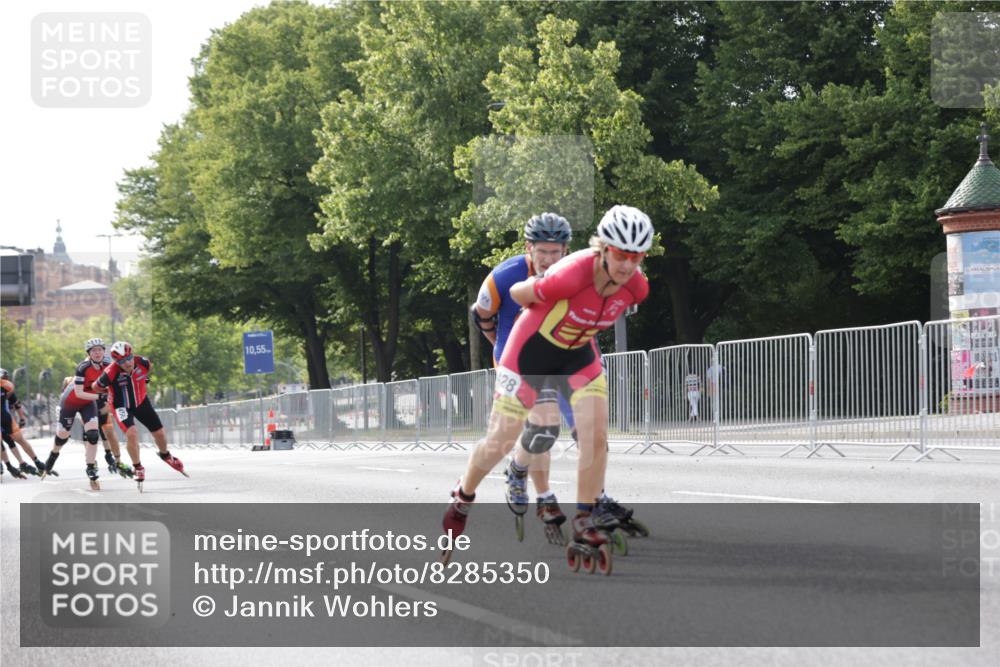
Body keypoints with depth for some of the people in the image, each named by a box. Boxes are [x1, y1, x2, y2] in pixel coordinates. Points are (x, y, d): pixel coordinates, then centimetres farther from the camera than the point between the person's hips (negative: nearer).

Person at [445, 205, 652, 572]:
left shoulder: (636, 287, -18)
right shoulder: (574, 274, -36)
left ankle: (584, 525, 1)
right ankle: (463, 498, 32)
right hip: (531, 349, -4)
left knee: (596, 437, -13)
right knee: (500, 442, 3)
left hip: (578, 355, 4)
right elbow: (518, 293, -18)